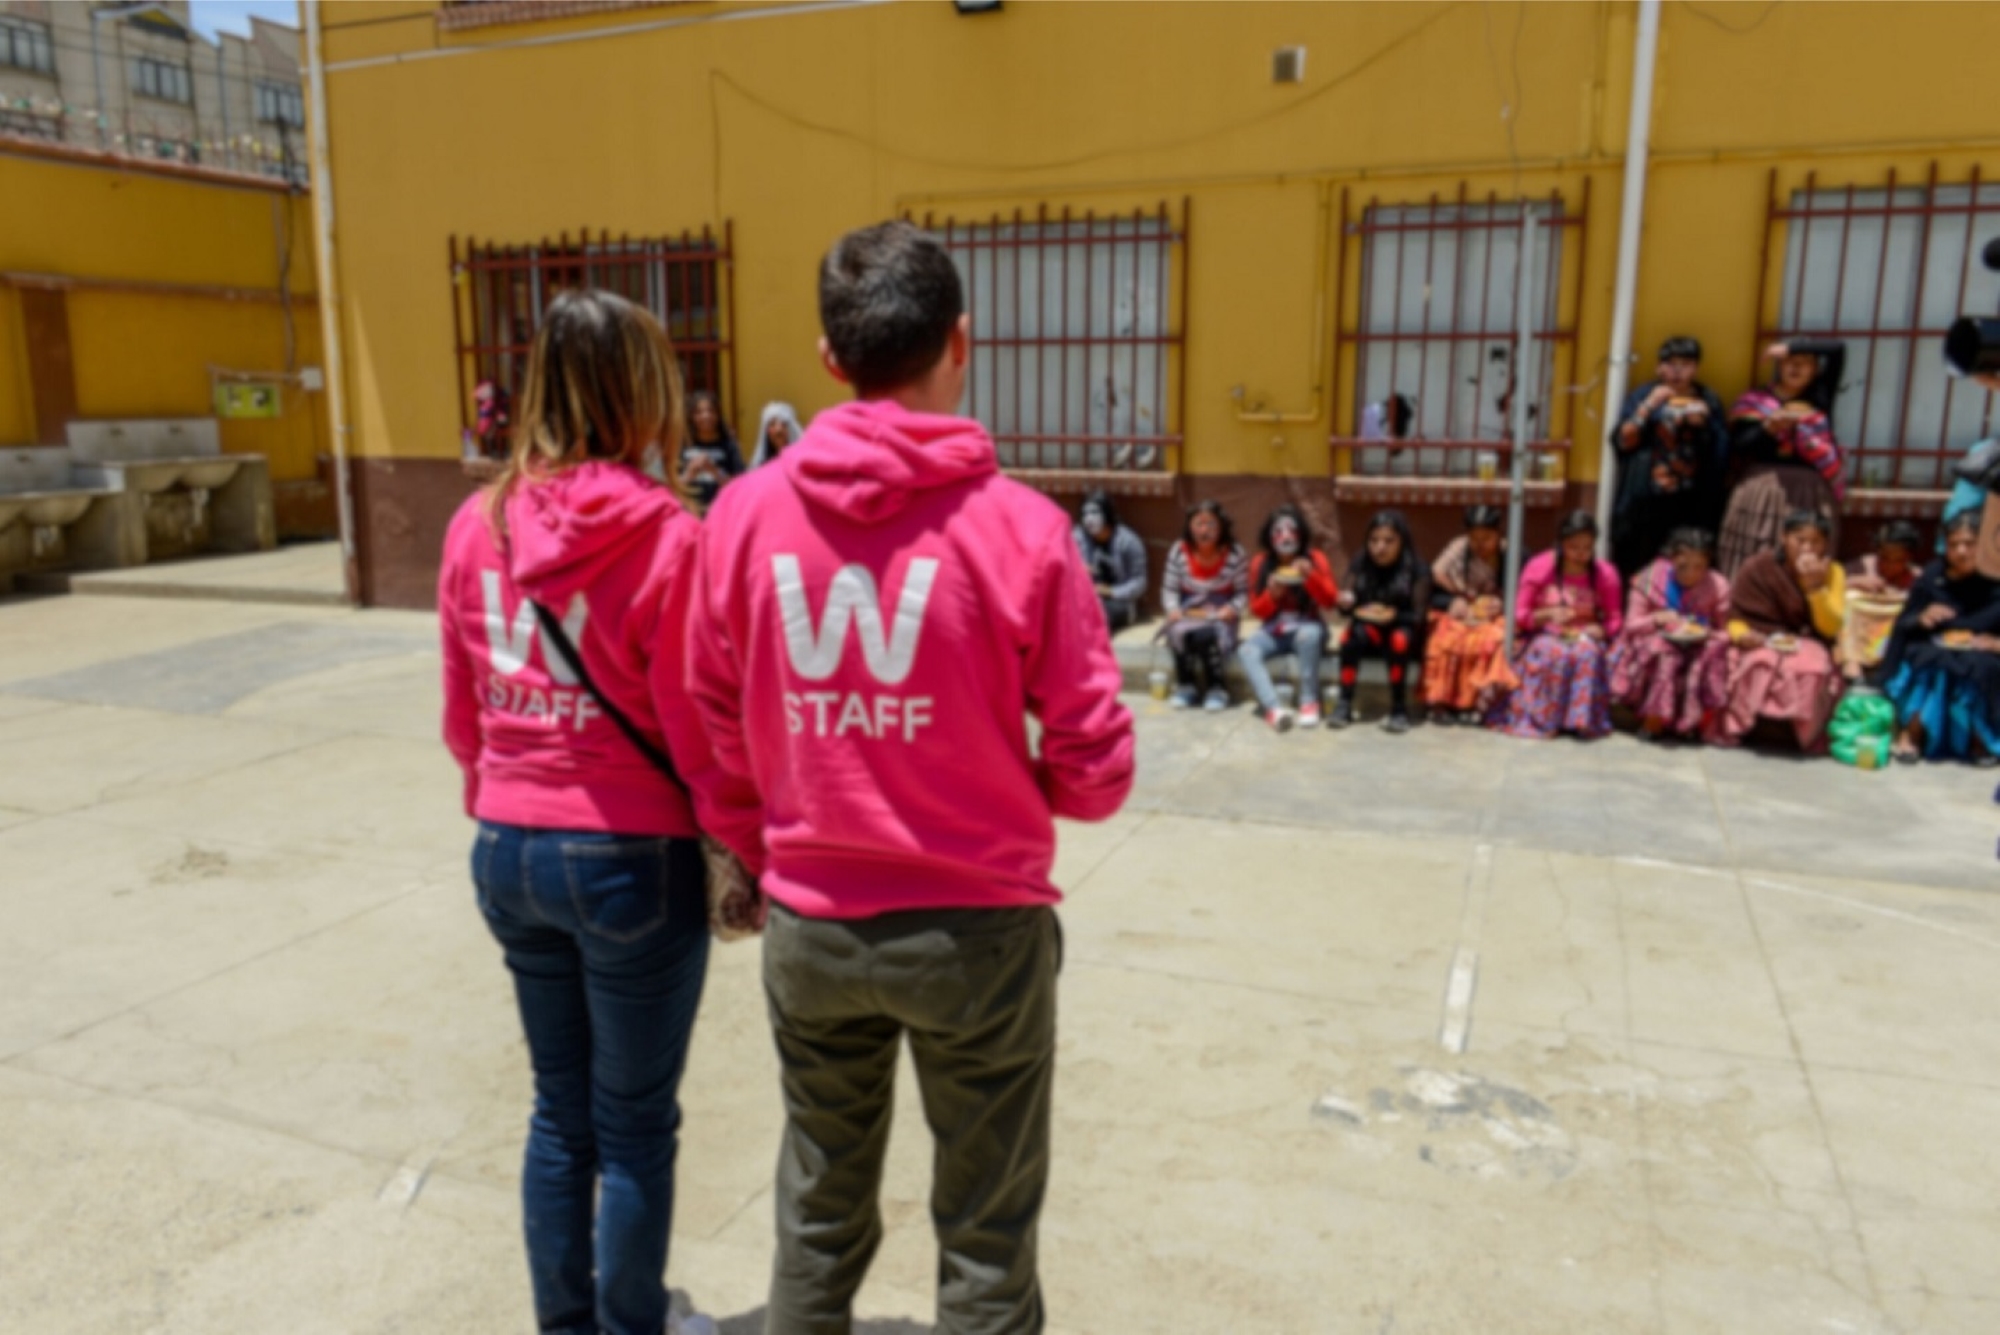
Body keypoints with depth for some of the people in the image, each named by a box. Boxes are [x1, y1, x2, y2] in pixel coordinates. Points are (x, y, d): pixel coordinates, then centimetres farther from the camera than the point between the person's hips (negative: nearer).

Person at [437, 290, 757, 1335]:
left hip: (507, 852, 6)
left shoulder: (476, 525, 0)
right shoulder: (664, 536, -17)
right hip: (632, 858, -5)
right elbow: (700, 733, -15)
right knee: (635, 1129, 13)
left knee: (559, 1112, 21)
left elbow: (462, 717, 8)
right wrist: (749, 858, -3)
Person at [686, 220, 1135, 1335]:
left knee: (819, 1211, 23)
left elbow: (720, 731, 4)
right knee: (985, 1235, 16)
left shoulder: (745, 513, -5)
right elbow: (1097, 771, -11)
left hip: (809, 924, 3)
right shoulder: (1019, 524, -14)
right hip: (978, 928, -3)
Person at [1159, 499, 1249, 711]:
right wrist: (1173, 609, -15)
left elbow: (1243, 593, -3)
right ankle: (1185, 685, -7)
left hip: (1219, 615, -2)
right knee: (1181, 633, -32)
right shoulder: (1179, 552, -3)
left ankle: (1216, 688, -10)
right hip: (1187, 613, 2)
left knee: (1205, 634, -34)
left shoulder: (1234, 554, -8)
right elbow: (1169, 589, 3)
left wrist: (1231, 609, -21)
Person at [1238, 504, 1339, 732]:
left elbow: (1330, 600, -10)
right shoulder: (1260, 562, 0)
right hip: (1273, 632, 2)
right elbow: (1257, 610, 2)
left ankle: (1309, 702, -26)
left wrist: (1310, 577, -26)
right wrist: (1272, 595, -20)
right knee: (1247, 651, -28)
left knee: (1309, 635, -38)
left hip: (1306, 627, -2)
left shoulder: (1315, 558, -4)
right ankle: (1272, 708, -41)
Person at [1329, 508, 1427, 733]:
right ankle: (1344, 704, -27)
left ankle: (1399, 709, -24)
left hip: (1402, 628, -2)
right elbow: (1347, 606, -1)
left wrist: (1394, 615, -29)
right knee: (1353, 633, -31)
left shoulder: (1416, 569, -9)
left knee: (1399, 639, -35)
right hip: (1369, 630, 2)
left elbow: (1418, 616, -10)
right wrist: (1346, 603, -25)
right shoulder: (1360, 564, -1)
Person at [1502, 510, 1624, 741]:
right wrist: (1547, 614, -20)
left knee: (1588, 654, -35)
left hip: (1585, 637, 1)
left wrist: (1600, 629, -17)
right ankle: (1541, 718, -27)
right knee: (1552, 654, -37)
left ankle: (1582, 718, -25)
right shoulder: (1540, 568, -3)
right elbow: (1520, 616, -2)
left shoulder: (1605, 574, 1)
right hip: (1545, 637, -1)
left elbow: (1615, 620, 5)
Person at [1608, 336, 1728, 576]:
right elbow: (1622, 442, -3)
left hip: (1691, 505, 1)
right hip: (1646, 502, -1)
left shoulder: (1708, 401, 11)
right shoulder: (1643, 395, 7)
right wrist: (1648, 407, -11)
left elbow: (1721, 455, 6)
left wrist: (1704, 424, -9)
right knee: (1637, 570, -5)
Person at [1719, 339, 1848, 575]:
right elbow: (1738, 446, -3)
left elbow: (1838, 351, 4)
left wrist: (1790, 348, 2)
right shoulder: (1755, 402, 7)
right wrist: (1769, 428, -19)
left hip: (1810, 493, 2)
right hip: (1763, 491, -2)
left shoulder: (1819, 397, 13)